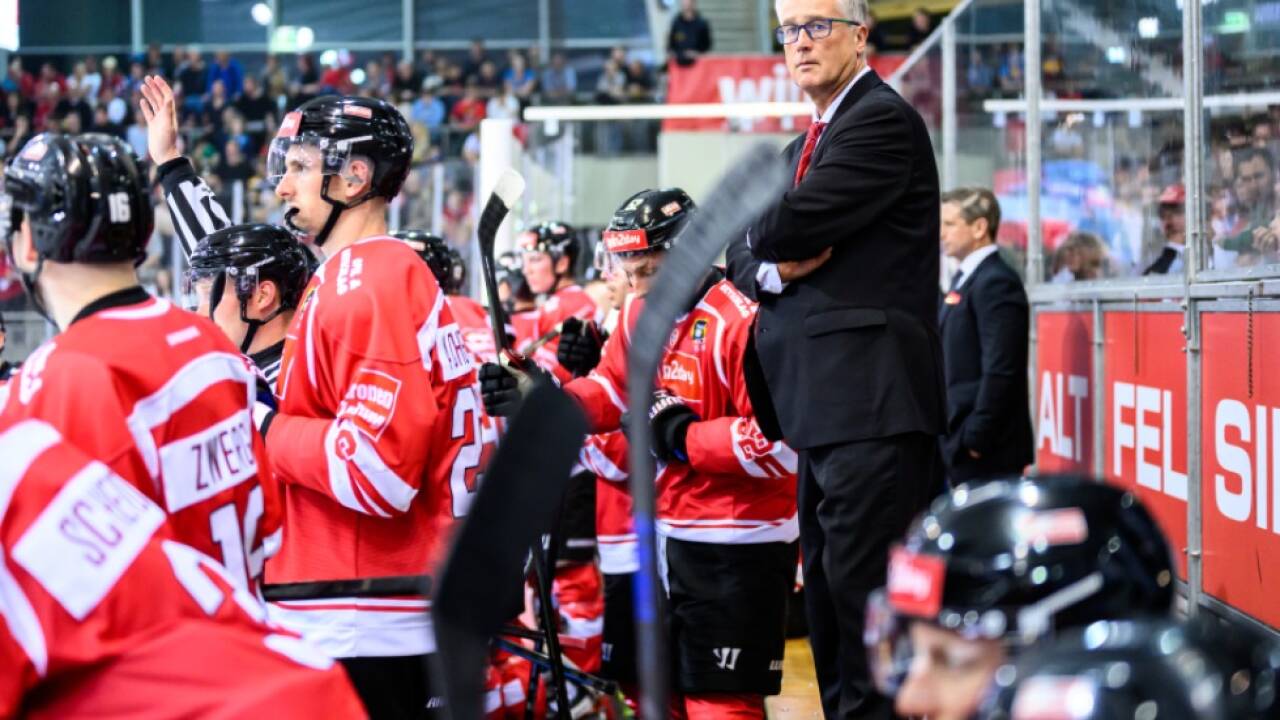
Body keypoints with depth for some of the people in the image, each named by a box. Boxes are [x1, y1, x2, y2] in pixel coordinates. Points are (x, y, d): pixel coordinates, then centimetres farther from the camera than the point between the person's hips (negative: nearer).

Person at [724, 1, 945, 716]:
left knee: (861, 583, -13)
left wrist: (764, 233, 4)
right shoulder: (807, 143, 22)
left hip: (871, 400, -10)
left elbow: (794, 224, -18)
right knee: (829, 583, 14)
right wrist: (772, 268, -3)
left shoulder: (883, 120, -9)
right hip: (825, 402, 10)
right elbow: (744, 251, 19)